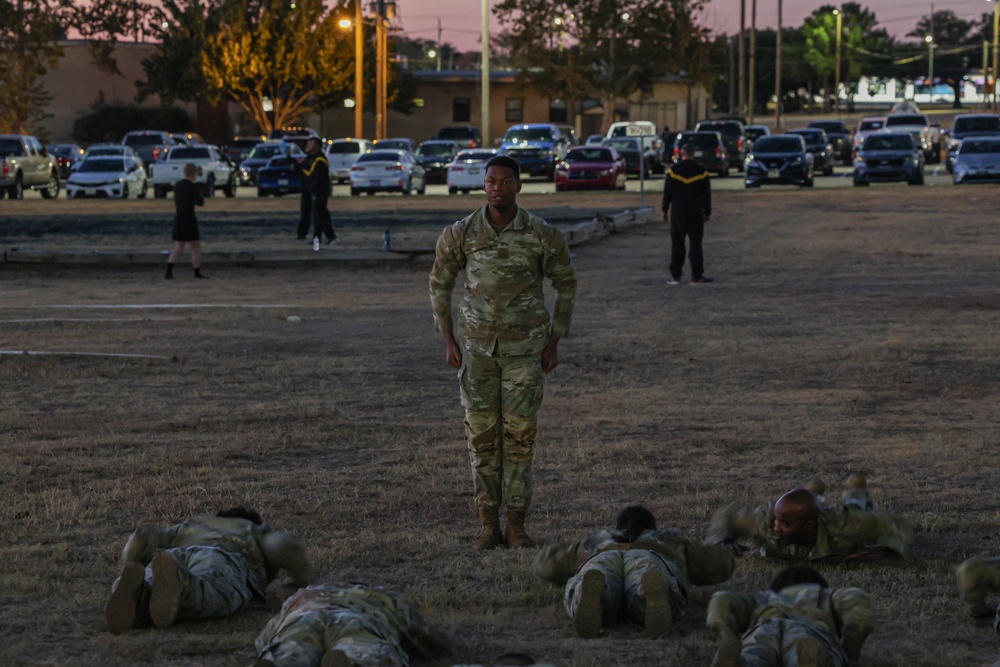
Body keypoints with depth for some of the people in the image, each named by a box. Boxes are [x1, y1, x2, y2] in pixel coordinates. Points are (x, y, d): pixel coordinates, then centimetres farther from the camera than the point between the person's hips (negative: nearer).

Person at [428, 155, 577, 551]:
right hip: (478, 346, 1)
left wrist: (554, 343, 1)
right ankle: (488, 525, 9)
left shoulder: (542, 235, -9)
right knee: (482, 433, 2)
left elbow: (566, 285, 5)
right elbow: (440, 284, 7)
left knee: (520, 432, -2)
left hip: (525, 346, -1)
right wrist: (448, 341, 1)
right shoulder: (460, 234, -6)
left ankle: (517, 525, 5)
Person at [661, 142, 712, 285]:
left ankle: (675, 276, 5)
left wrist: (665, 210, 11)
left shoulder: (673, 171, -3)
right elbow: (707, 195, 3)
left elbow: (667, 193, 1)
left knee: (677, 246, 6)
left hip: (677, 213, 0)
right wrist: (707, 213, 12)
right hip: (696, 214, 0)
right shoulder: (701, 172, -2)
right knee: (695, 245, 2)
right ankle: (696, 276, -1)